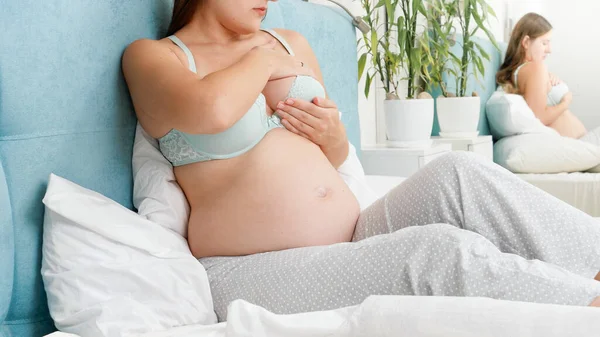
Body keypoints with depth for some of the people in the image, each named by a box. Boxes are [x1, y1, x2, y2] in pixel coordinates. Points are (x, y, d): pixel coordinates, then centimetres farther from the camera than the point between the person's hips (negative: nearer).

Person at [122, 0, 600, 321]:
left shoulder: (291, 44, 19)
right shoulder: (152, 56, 0)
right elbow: (211, 109, -25)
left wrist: (333, 137, 3)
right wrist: (261, 60, -4)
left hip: (353, 239, 6)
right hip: (260, 272, -6)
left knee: (458, 175, -20)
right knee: (441, 251, -29)